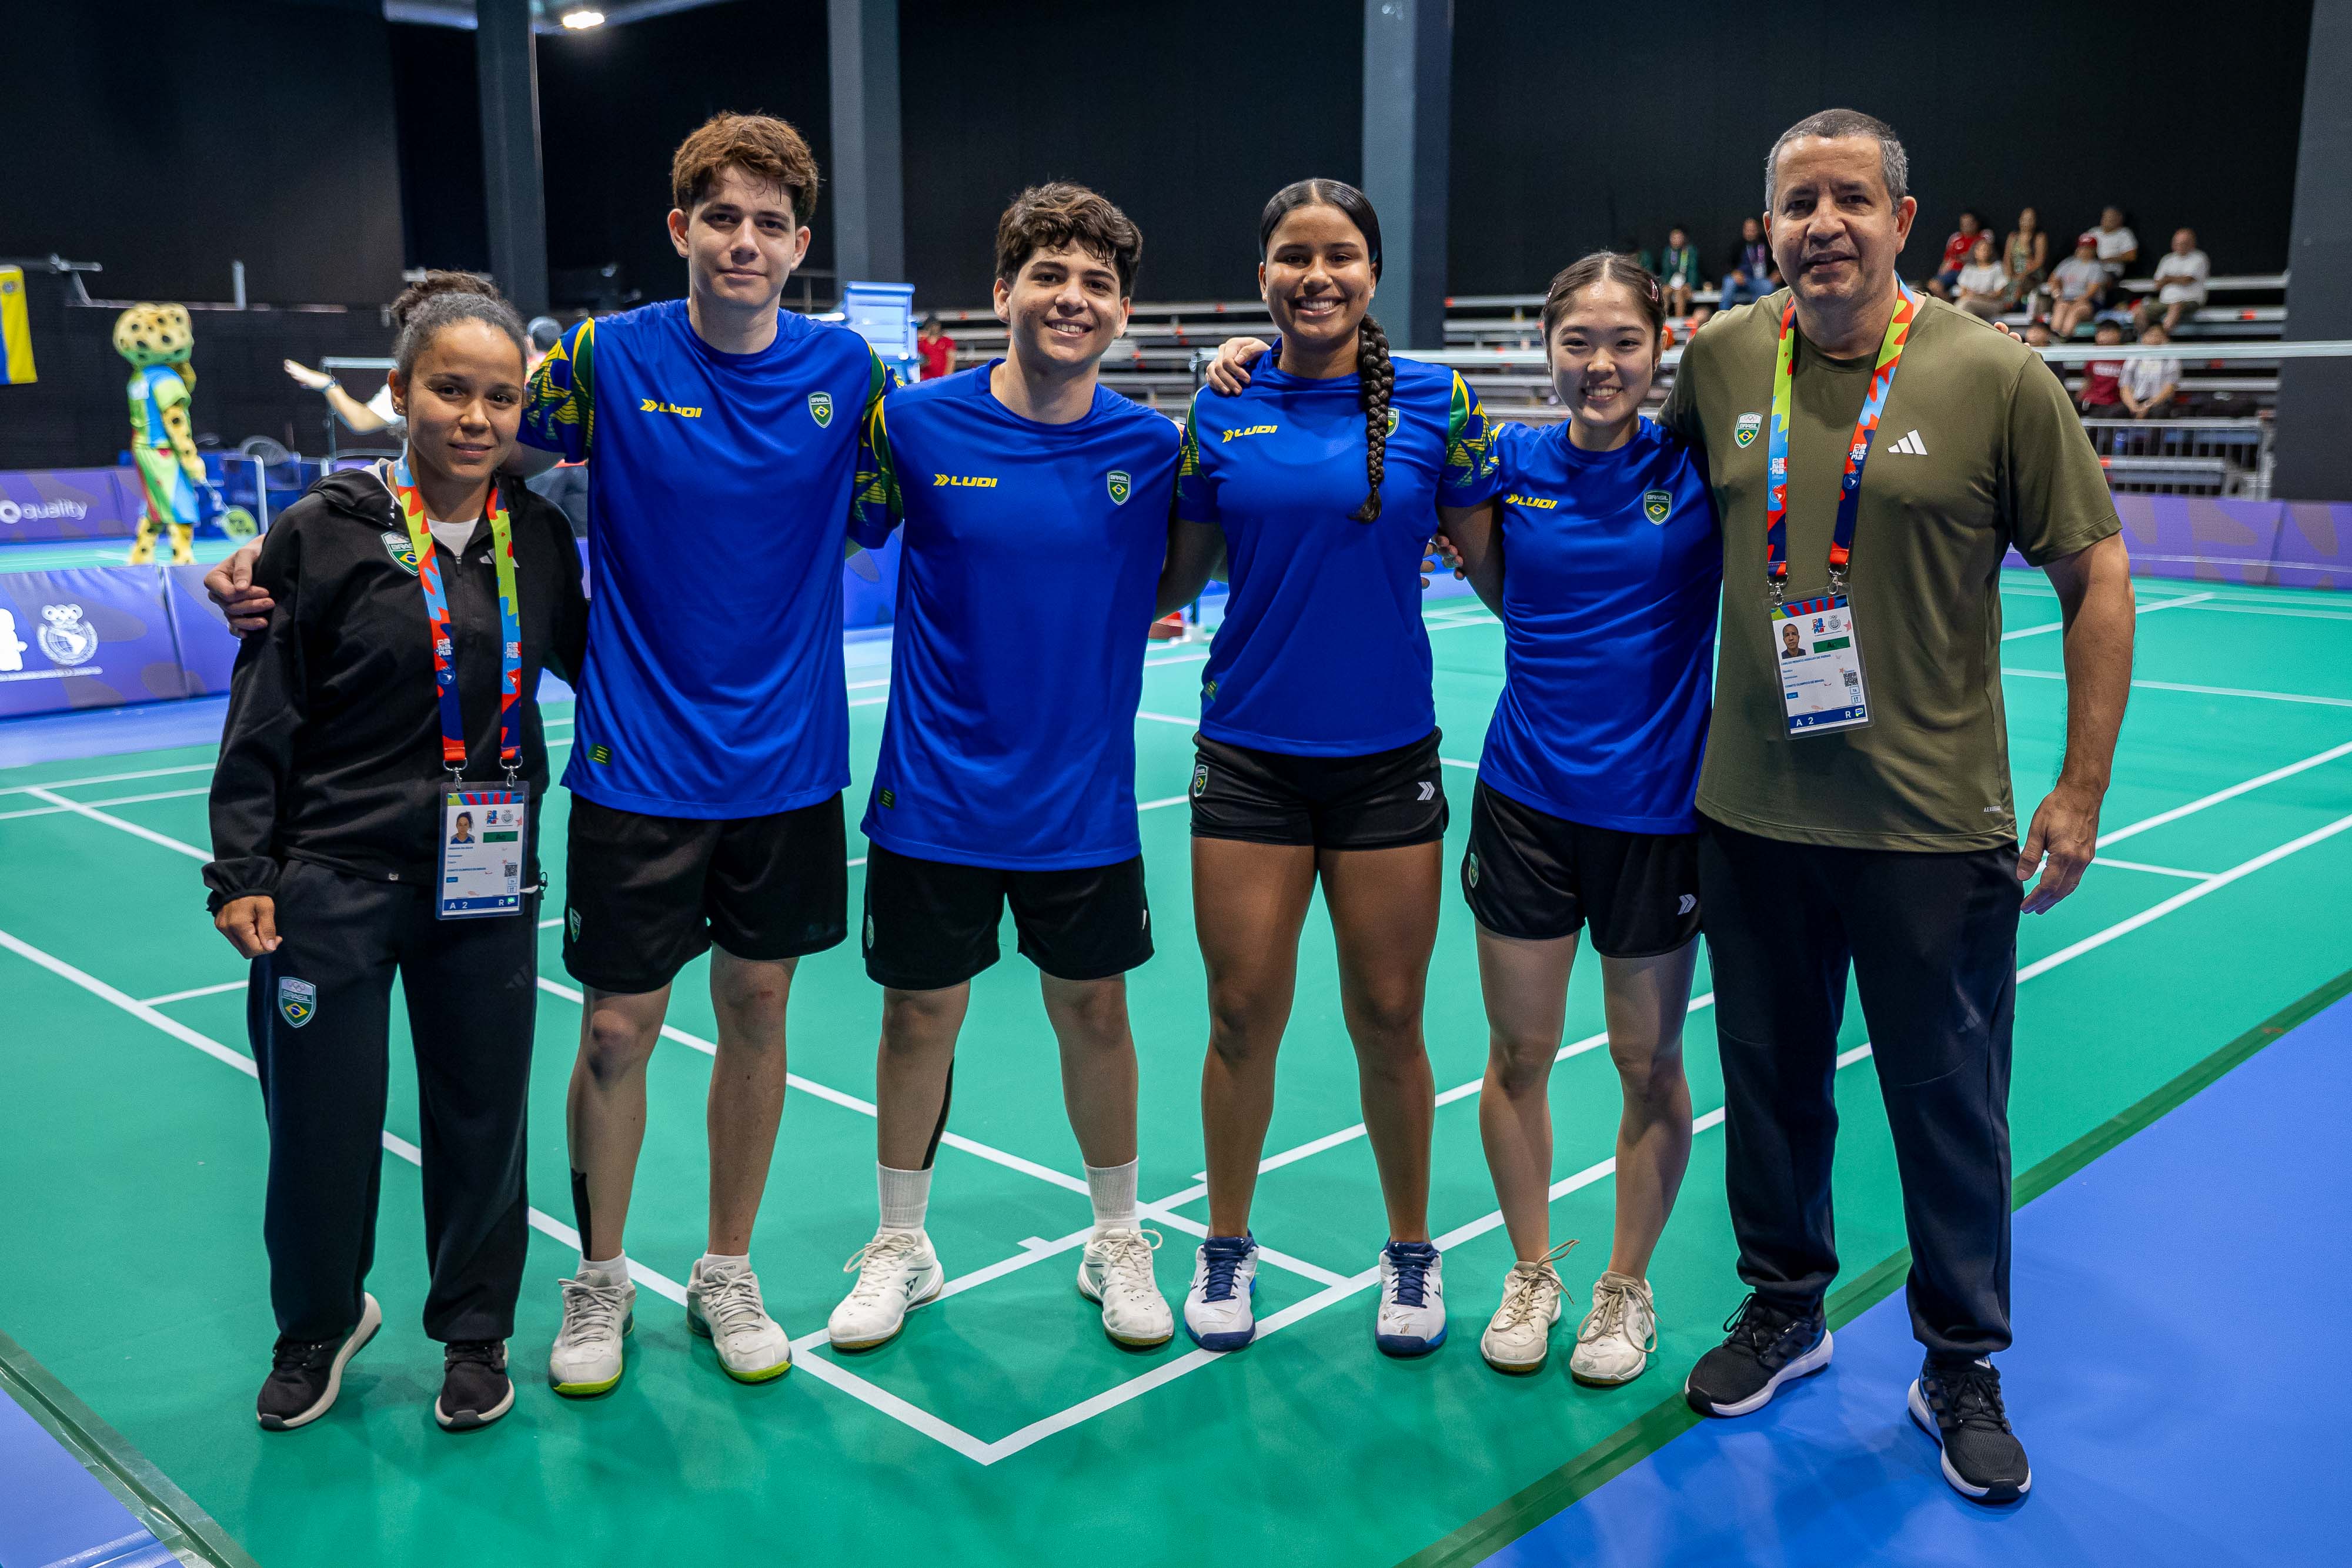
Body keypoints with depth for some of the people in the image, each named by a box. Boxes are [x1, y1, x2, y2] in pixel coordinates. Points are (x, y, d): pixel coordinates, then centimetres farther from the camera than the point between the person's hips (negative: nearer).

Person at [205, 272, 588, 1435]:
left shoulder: (539, 537, 3)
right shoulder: (324, 532, -7)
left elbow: (582, 660, 20)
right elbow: (261, 721, -4)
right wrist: (240, 873, -7)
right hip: (332, 883, -2)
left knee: (481, 1119, 10)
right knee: (321, 1125, 7)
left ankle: (475, 1330, 33)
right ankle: (318, 1326, 35)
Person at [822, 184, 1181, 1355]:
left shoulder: (1152, 446, -3)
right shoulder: (918, 421, -7)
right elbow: (839, 535, 4)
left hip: (1085, 803, 1)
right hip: (935, 796, 0)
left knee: (1093, 1013, 13)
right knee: (920, 1014, 12)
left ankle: (1117, 1243, 33)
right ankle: (900, 1246, 33)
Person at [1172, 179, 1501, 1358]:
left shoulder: (1436, 401, -2)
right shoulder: (1221, 409, 2)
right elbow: (1171, 571, 11)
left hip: (1387, 757, 0)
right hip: (1250, 757, 1)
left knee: (1388, 1020, 8)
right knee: (1243, 1016, 6)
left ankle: (1411, 1252, 30)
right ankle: (1226, 1247, 28)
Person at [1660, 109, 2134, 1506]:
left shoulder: (1996, 376, -8)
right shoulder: (1719, 360, 0)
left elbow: (2096, 576, -4)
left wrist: (2082, 788, -6)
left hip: (1936, 824, -3)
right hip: (1752, 811, 3)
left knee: (1950, 1100, 9)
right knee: (1771, 1077, 16)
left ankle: (1963, 1368, 29)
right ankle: (1785, 1310, 38)